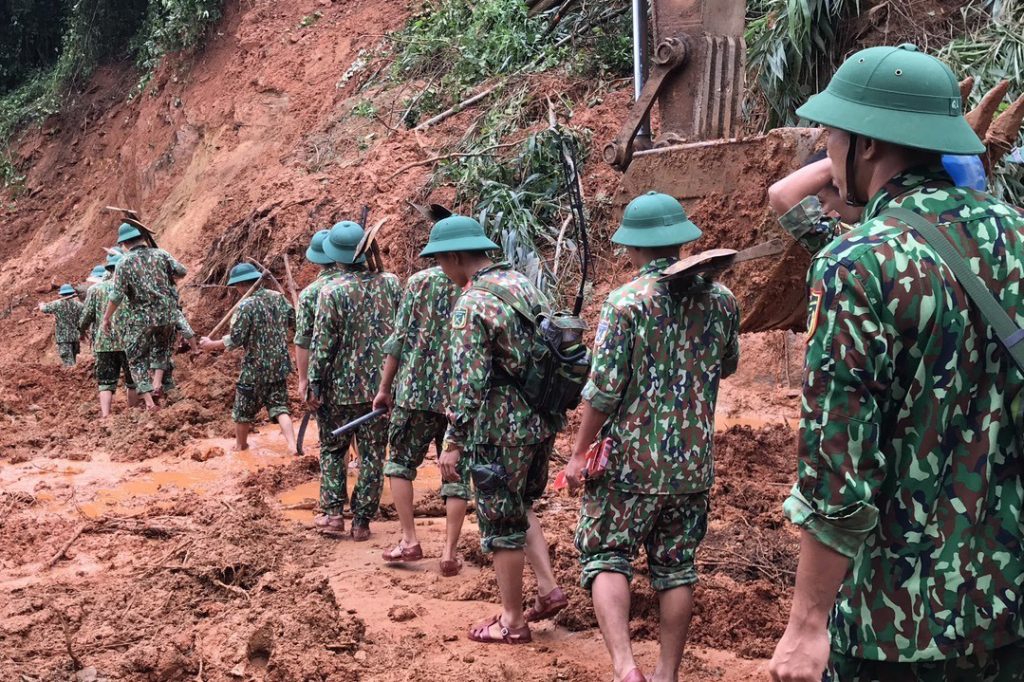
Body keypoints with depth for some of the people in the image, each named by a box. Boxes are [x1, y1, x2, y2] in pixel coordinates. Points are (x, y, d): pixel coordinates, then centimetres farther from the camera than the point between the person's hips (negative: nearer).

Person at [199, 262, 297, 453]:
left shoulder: (245, 306, -18)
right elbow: (293, 321, 12)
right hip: (279, 365, 5)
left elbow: (235, 340, -18)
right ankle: (292, 444, -7)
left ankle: (241, 444, 32)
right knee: (279, 406, 9)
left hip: (255, 368, -5)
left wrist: (211, 345, -3)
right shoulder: (278, 297, 0)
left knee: (244, 409, 15)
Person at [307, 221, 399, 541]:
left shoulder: (332, 292, -13)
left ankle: (333, 514, 12)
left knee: (332, 449, 16)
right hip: (382, 385, 2)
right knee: (373, 455, 9)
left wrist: (315, 386, -4)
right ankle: (362, 522, 11)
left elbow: (322, 344, -11)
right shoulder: (391, 283, -3)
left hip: (342, 386, -2)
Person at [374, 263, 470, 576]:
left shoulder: (420, 281, -1)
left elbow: (399, 339, -2)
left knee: (400, 460, 16)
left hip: (417, 390, -1)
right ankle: (450, 553, 6)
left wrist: (384, 388, 6)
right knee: (457, 473, 9)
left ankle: (409, 540, 9)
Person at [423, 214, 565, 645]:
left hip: (502, 429, -8)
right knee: (520, 506, 25)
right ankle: (548, 588, 20)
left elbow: (468, 381, -22)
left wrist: (454, 443, -16)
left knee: (501, 522, 5)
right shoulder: (522, 283, 9)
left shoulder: (471, 304, -17)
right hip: (542, 419, 8)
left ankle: (512, 622, 14)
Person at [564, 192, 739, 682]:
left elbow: (603, 389, -14)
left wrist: (579, 453, -5)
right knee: (676, 565, 13)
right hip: (694, 459, 4)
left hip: (631, 457, -4)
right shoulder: (720, 299, 1)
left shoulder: (627, 301, -13)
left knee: (606, 555, 6)